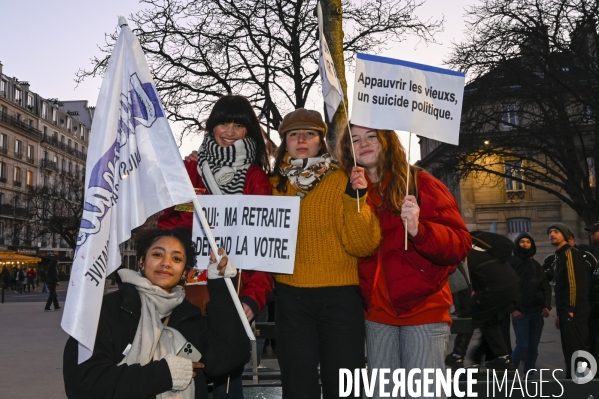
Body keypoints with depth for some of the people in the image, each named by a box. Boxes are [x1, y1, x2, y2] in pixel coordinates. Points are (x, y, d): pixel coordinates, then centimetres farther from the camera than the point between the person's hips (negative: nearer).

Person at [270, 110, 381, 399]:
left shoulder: (342, 180, -3)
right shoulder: (275, 184, 7)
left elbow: (362, 245, -12)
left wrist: (356, 198, -23)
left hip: (340, 297, -2)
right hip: (291, 297, 3)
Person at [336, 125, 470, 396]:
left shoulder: (420, 183, -5)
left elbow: (460, 244, -11)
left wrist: (419, 230, -28)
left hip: (424, 309, -4)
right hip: (377, 312, 4)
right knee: (381, 391, 12)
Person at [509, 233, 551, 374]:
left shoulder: (535, 265, 15)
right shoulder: (511, 263, 0)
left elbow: (546, 286, 13)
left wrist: (547, 306, -1)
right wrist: (512, 309, -12)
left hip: (537, 311, 5)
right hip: (520, 312, -5)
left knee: (533, 347, 5)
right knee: (523, 346, -9)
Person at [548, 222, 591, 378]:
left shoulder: (570, 252, -8)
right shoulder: (560, 255, 22)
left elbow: (573, 281, -17)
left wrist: (571, 309, -20)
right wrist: (560, 313, 20)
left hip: (574, 311, -10)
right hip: (566, 311, 10)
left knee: (576, 350, -9)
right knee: (570, 350, 12)